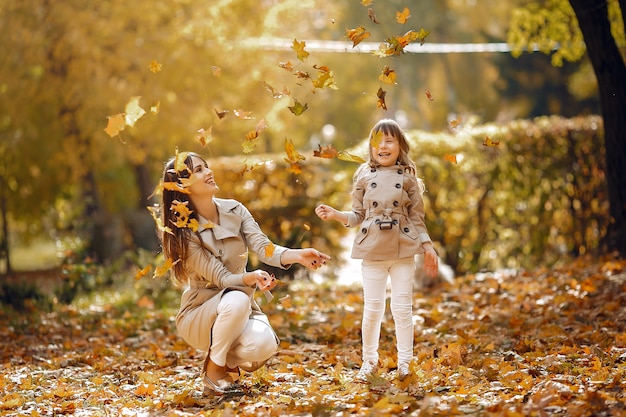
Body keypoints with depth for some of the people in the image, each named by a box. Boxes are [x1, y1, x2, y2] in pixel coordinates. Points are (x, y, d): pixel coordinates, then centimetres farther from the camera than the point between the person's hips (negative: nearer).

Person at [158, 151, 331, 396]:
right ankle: (213, 371, -14)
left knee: (263, 344, -31)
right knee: (237, 300, -37)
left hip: (240, 307, 3)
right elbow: (220, 278, -22)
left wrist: (298, 256, -37)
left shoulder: (234, 210, -3)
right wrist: (250, 278, -44)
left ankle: (231, 363, 7)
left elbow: (263, 248, -16)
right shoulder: (183, 231, -17)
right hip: (200, 314, -3)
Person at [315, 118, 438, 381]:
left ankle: (404, 362, 11)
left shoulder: (407, 177, 4)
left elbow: (417, 217, 7)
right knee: (372, 309, 3)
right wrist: (336, 215, -8)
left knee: (402, 308, 1)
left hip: (403, 250, 0)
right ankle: (369, 361, 17)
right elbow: (358, 216, 9)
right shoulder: (363, 176, 5)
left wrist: (427, 247, 2)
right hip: (373, 250, 1)